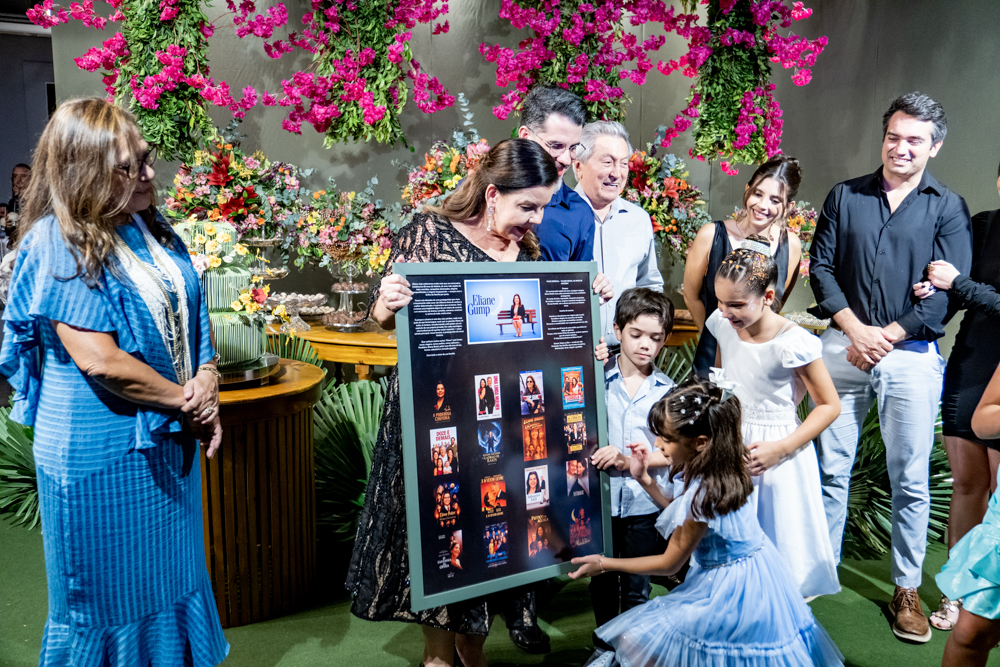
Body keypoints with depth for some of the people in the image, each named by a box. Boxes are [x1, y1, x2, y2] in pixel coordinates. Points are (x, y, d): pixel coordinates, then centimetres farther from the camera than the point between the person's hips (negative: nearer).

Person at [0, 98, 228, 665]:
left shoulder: (153, 230, 5)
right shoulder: (58, 242, -17)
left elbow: (191, 316, 10)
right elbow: (101, 361, -24)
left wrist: (208, 380, -8)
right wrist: (185, 402, -15)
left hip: (167, 440, 7)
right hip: (102, 455, -7)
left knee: (171, 574, 22)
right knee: (110, 595, 12)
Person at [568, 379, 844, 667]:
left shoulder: (703, 494, -31)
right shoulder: (707, 469, -7)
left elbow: (670, 563, -18)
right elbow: (678, 508, 12)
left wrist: (605, 564, -12)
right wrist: (644, 479, 1)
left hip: (730, 587, -9)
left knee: (636, 641, -8)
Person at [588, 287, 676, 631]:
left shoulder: (667, 390, -5)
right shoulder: (597, 378, -6)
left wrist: (628, 461, -18)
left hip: (645, 503, 0)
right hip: (601, 497, 1)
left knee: (637, 589, 14)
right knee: (602, 581, 18)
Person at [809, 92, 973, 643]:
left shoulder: (948, 208, 5)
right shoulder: (844, 196, 10)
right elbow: (820, 266, 3)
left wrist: (888, 335, -11)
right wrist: (853, 326, -9)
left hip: (911, 356, -1)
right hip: (844, 347, 1)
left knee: (910, 480, 6)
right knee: (830, 468, 6)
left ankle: (907, 590, 21)